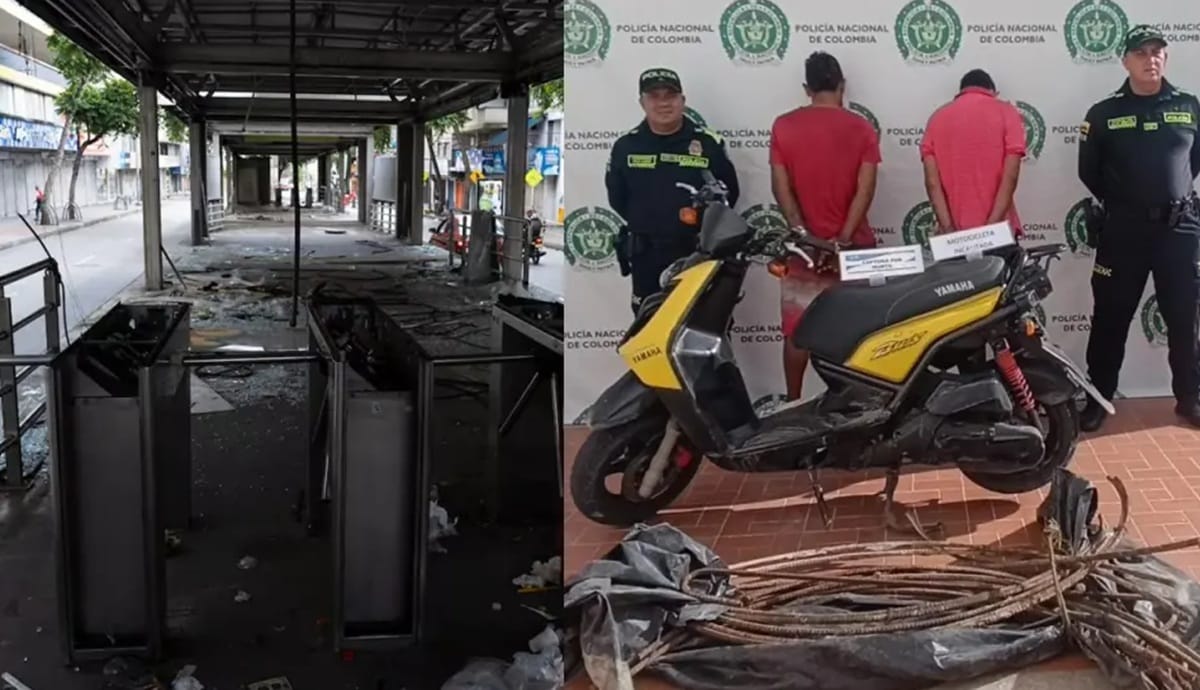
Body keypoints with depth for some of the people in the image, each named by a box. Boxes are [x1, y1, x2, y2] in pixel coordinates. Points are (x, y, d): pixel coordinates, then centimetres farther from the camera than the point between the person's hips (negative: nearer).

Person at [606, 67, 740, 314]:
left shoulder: (709, 143, 0)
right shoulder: (626, 145, 4)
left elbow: (729, 191, 5)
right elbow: (616, 197, 12)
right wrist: (643, 222, 3)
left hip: (698, 251, -1)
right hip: (646, 255, 1)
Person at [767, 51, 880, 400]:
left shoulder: (783, 126, -1)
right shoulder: (862, 128, -3)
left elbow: (781, 187, -7)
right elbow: (865, 189, -11)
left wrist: (804, 235, -9)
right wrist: (844, 238, -13)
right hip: (851, 246, 0)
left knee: (797, 331, 9)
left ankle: (793, 403, 16)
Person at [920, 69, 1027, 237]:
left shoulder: (938, 117, 7)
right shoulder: (1006, 112, 2)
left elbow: (932, 181, -4)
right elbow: (1010, 177, -10)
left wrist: (948, 228, -9)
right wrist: (992, 225, -13)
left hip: (955, 229, 2)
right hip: (997, 229, -2)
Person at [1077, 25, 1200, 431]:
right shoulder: (1104, 114, 0)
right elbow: (1089, 171, 5)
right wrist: (1121, 203, 8)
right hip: (1123, 230, -1)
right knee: (1111, 318, 4)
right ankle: (1098, 398, 14)